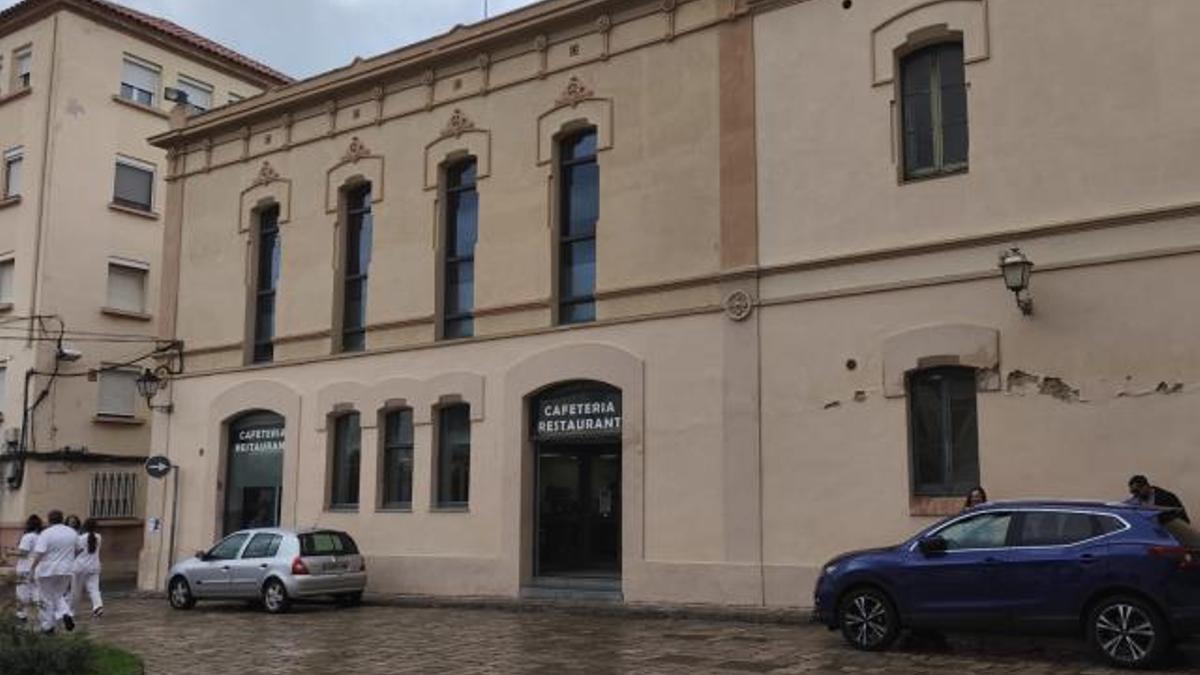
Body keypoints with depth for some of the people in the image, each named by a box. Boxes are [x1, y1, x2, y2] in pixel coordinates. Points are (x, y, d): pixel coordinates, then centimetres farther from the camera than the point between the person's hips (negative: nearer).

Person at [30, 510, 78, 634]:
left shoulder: (46, 533, -13)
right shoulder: (73, 533, 3)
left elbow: (38, 554, -20)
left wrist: (33, 568, -11)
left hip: (47, 571, -4)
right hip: (66, 570, 4)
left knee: (47, 599, 9)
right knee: (58, 595, 19)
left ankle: (48, 626, 16)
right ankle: (65, 614, -7)